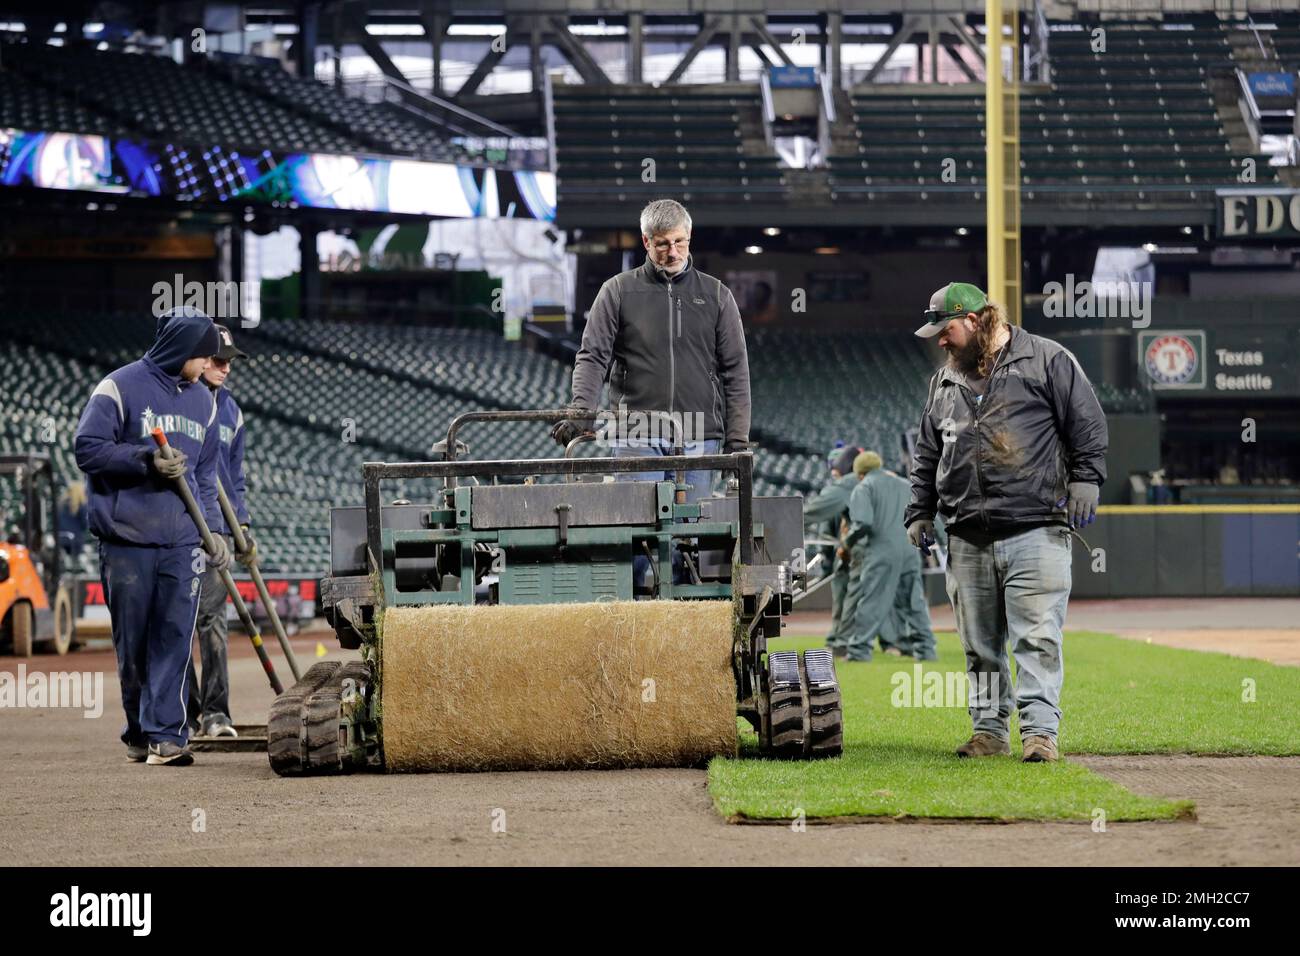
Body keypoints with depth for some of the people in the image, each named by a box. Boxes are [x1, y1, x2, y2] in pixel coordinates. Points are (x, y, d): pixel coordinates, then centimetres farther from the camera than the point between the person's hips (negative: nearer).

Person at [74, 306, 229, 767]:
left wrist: (211, 529, 12)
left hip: (182, 540, 4)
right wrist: (146, 461, -16)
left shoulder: (203, 401, 15)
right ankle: (139, 733, 15)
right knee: (132, 643, 3)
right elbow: (87, 448, -8)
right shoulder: (120, 388, -3)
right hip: (127, 540, -4)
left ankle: (166, 734, -8)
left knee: (175, 638, -6)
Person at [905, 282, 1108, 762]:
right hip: (968, 540, 6)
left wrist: (1085, 480, -8)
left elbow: (1088, 424, 1)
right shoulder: (944, 382, 19)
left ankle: (1040, 731, -11)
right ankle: (989, 729, 14)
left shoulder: (1047, 361, 2)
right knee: (980, 645, 7)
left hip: (1035, 531, -6)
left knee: (1037, 638, -10)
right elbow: (927, 455, 25)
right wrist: (920, 512, 18)